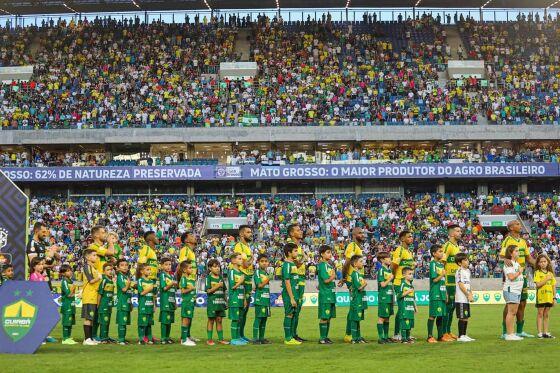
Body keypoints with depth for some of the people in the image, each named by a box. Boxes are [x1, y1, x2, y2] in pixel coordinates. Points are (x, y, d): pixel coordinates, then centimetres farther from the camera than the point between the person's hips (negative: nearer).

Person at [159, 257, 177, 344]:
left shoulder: (171, 276, 17)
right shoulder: (162, 275, -5)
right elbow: (164, 288, -12)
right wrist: (172, 284, -25)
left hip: (171, 301, 8)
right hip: (165, 301, -8)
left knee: (170, 320, 10)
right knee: (164, 320, -7)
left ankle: (167, 337, 17)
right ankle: (163, 339, -5)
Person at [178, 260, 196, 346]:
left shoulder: (191, 278, 13)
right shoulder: (183, 278, -10)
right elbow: (183, 291, -15)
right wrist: (191, 289, -23)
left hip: (191, 301, 8)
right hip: (186, 301, -8)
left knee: (189, 320, 14)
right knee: (186, 319, -5)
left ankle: (187, 337, 23)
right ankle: (184, 340, -2)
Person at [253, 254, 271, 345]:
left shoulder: (266, 273, 16)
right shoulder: (257, 272, -5)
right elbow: (259, 285, -14)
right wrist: (268, 280, -23)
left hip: (266, 298, 7)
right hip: (259, 298, -7)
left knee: (264, 318, 9)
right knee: (258, 318, -8)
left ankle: (262, 338, 15)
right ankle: (255, 338, -6)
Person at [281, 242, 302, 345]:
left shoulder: (293, 264, 14)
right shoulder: (287, 265, -14)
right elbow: (287, 282, -17)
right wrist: (292, 298, -19)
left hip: (294, 294, 9)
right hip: (289, 294, -9)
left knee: (292, 315, 11)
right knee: (289, 315, -4)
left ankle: (291, 337, 16)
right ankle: (288, 339, 1)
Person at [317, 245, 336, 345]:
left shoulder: (329, 264, 16)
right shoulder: (322, 265, -11)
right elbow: (326, 280, -17)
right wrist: (333, 276, -2)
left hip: (331, 293, 9)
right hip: (325, 294, -9)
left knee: (329, 317, 11)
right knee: (324, 317, -5)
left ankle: (325, 337, 17)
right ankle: (322, 338, -2)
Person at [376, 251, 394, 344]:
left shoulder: (389, 270, 15)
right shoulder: (381, 270, -10)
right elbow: (383, 284, -17)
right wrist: (390, 278, -8)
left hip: (390, 296, 8)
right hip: (383, 297, -8)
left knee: (387, 317, 12)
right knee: (381, 317, -4)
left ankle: (386, 336, 18)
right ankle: (380, 337, -2)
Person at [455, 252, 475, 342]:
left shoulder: (468, 271, 16)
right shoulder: (459, 271, -11)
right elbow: (460, 285, -16)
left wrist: (471, 294, 9)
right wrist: (468, 295, -14)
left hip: (467, 299, 8)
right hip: (461, 298, -8)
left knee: (466, 317, 11)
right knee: (462, 318, -6)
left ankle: (464, 335, 17)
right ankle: (460, 336, -2)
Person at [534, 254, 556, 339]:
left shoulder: (550, 273, 13)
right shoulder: (537, 273, -2)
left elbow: (554, 286, 13)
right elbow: (538, 285, -12)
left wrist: (554, 297, 8)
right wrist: (546, 279, -16)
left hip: (549, 297, 5)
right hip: (541, 297, -5)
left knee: (547, 315, 9)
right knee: (540, 314, 0)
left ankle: (546, 332, 14)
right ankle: (540, 333, 1)